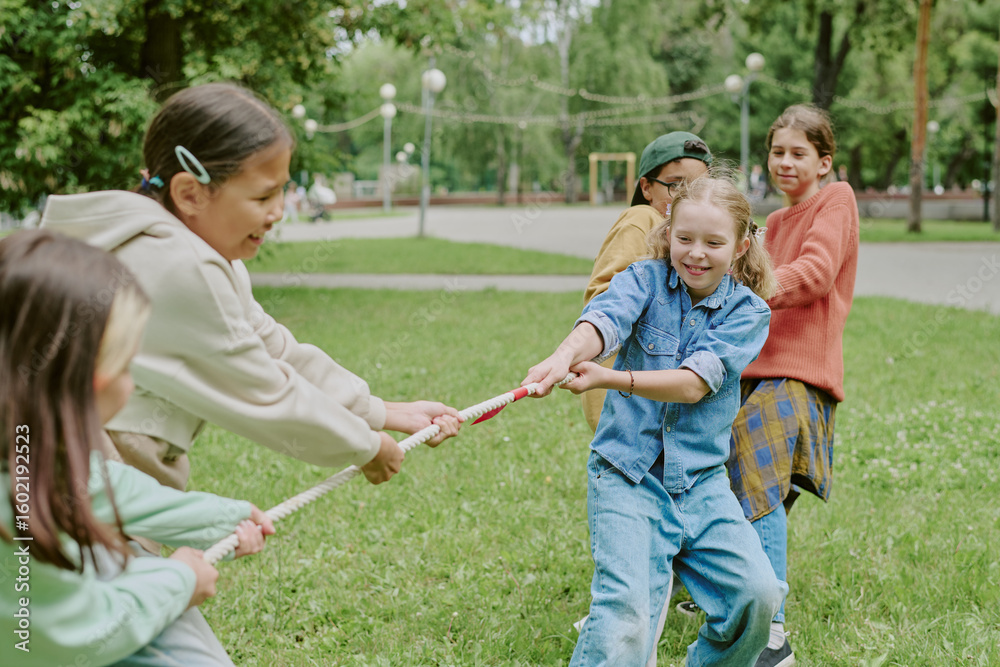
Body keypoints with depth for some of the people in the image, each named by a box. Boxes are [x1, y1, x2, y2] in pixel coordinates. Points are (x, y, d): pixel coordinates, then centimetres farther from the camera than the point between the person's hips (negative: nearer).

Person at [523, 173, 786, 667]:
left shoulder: (748, 311, 0)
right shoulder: (646, 279, 0)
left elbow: (694, 383, -15)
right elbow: (605, 319, -22)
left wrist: (609, 378, -30)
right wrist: (565, 354, -46)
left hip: (702, 476, 2)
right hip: (627, 473, -2)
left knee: (758, 592, -9)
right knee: (626, 612, -21)